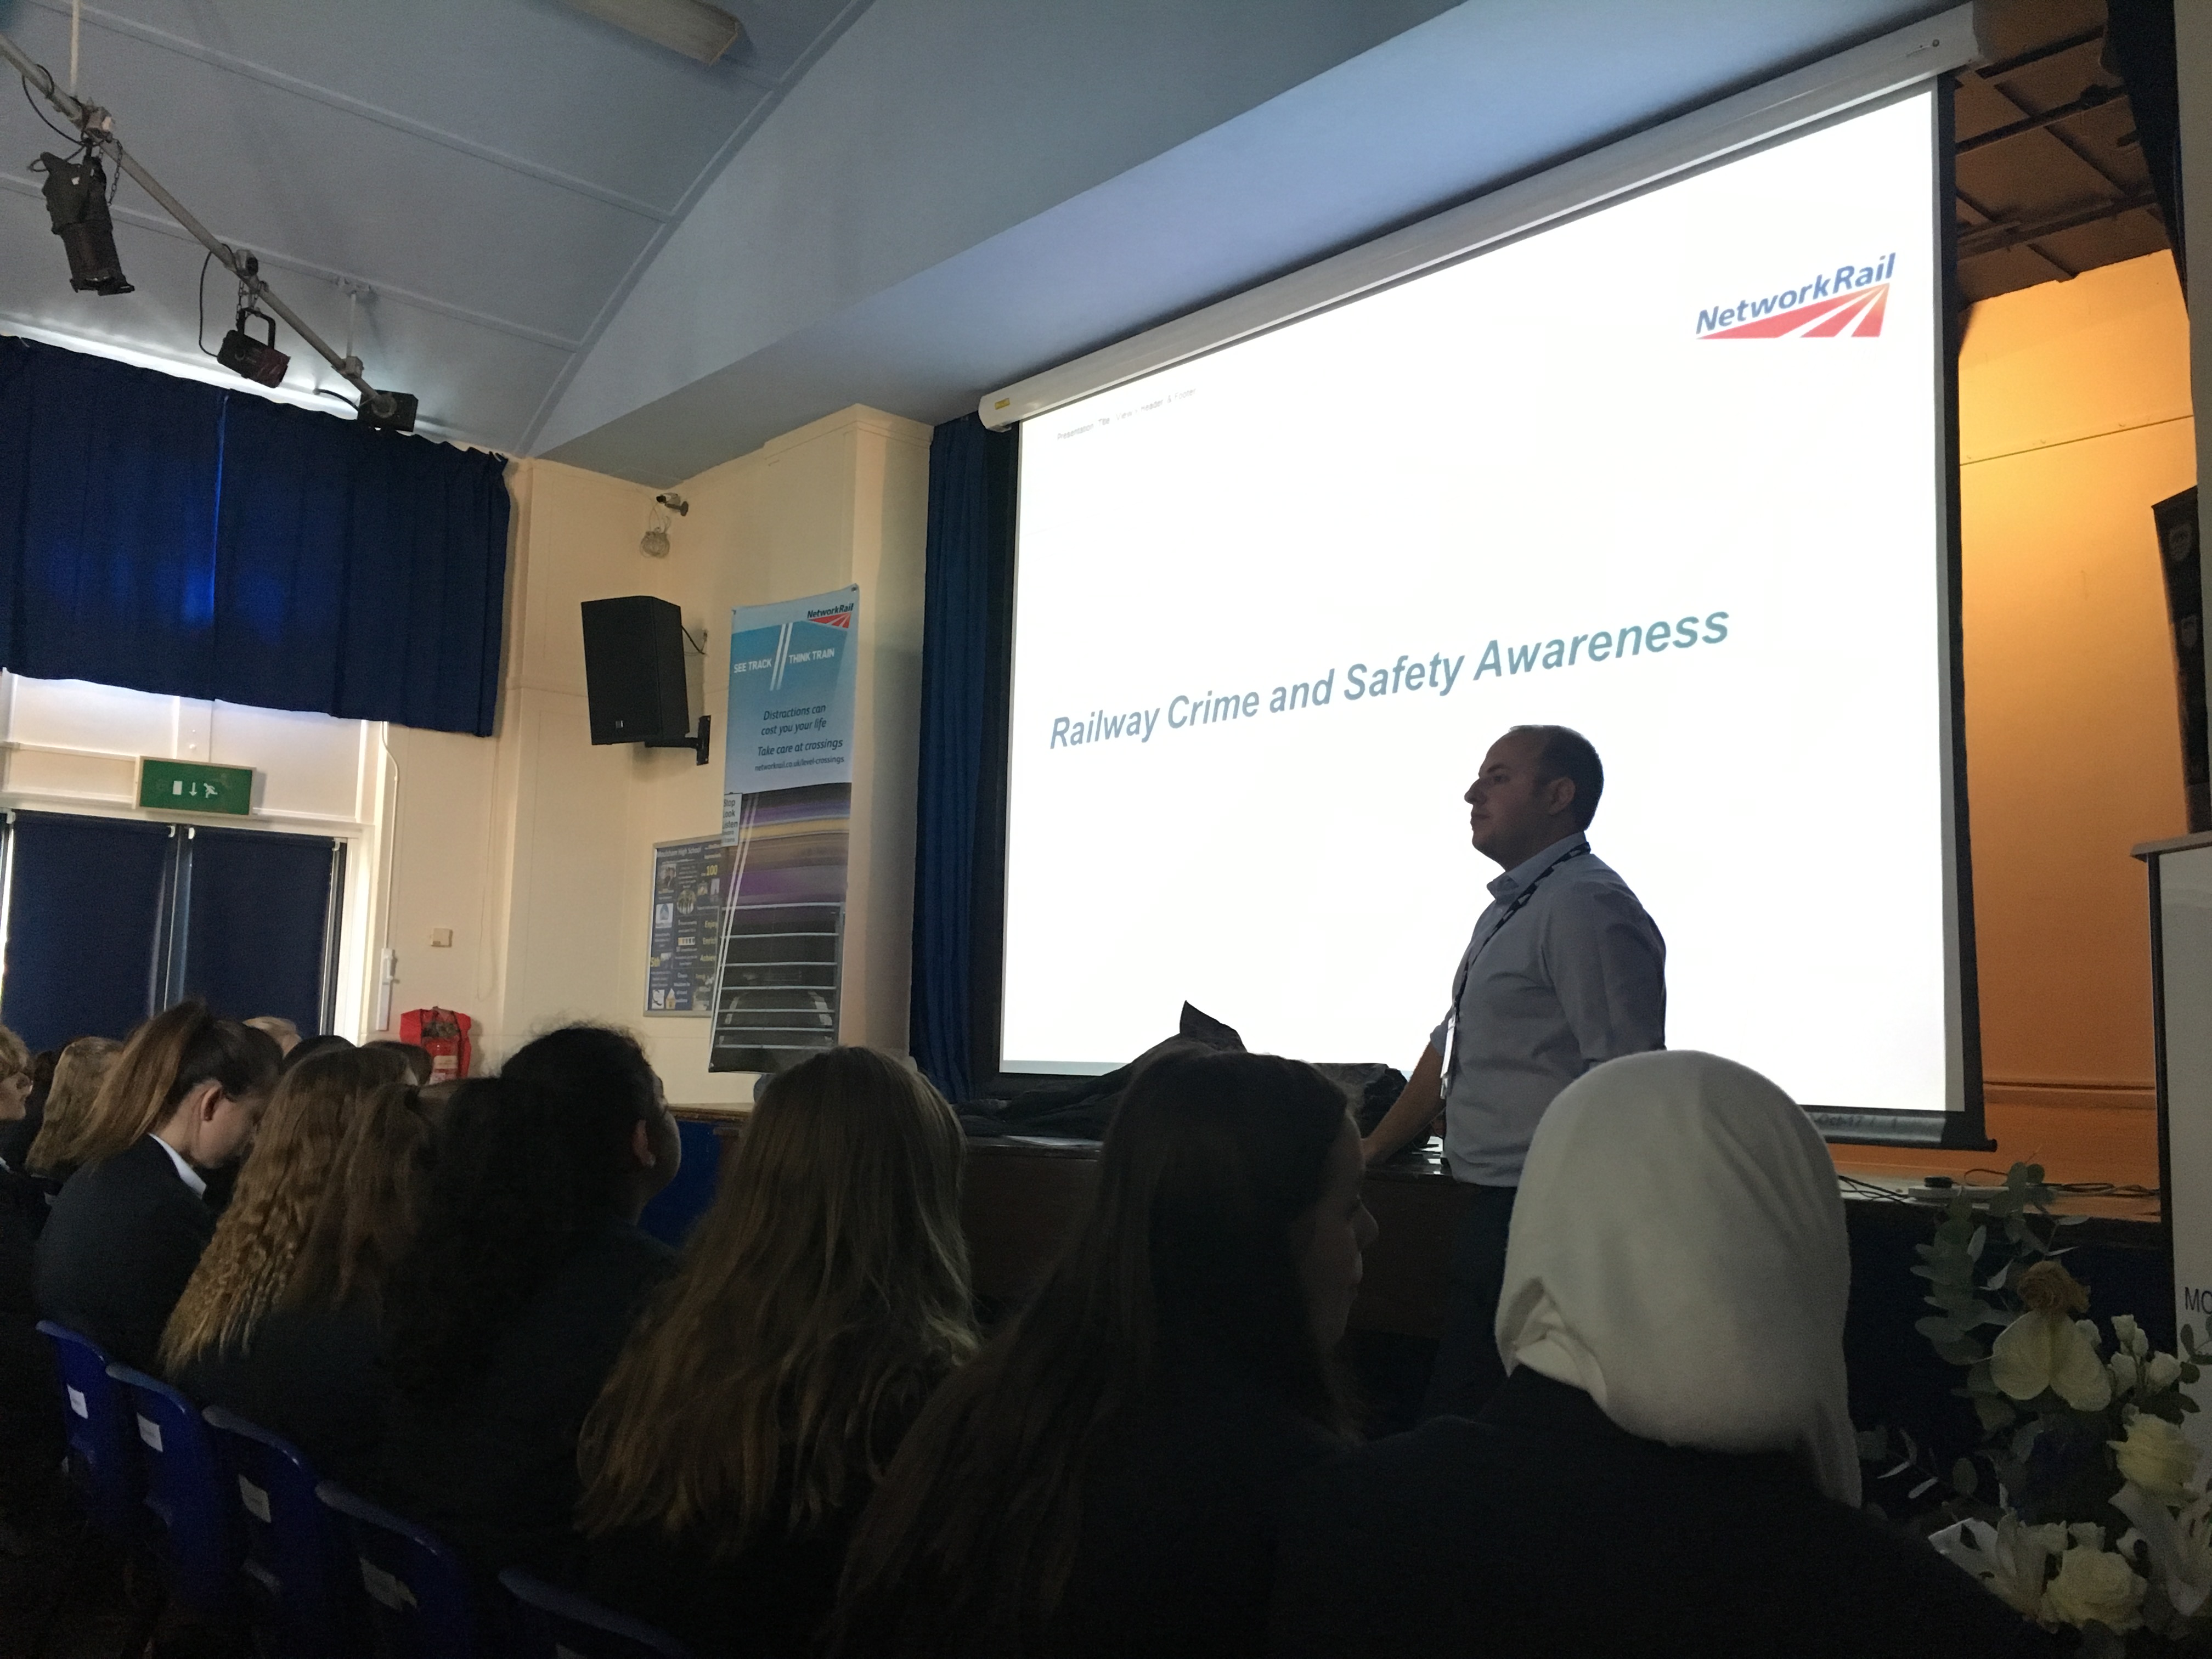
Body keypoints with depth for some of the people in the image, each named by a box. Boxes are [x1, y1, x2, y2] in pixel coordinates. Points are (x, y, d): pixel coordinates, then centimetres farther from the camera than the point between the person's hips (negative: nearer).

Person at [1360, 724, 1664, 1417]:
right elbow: (1450, 1048, 21)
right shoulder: (1508, 911, 15)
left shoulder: (1585, 906, -15)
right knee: (1455, 1410, 14)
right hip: (1494, 1208, 9)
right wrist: (1366, 1155, 21)